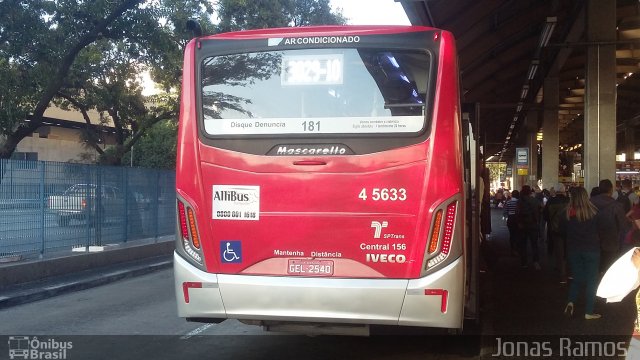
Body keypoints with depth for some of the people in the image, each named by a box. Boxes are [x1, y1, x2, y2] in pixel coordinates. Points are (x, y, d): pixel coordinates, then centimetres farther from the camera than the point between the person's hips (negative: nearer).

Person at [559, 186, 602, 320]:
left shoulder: (567, 213, -8)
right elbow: (600, 231, -1)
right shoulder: (593, 212, -12)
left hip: (573, 250, 2)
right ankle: (589, 312, 9)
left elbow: (562, 232, 4)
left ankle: (571, 302, -6)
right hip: (592, 249, -2)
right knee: (591, 279, 8)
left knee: (577, 277, 17)